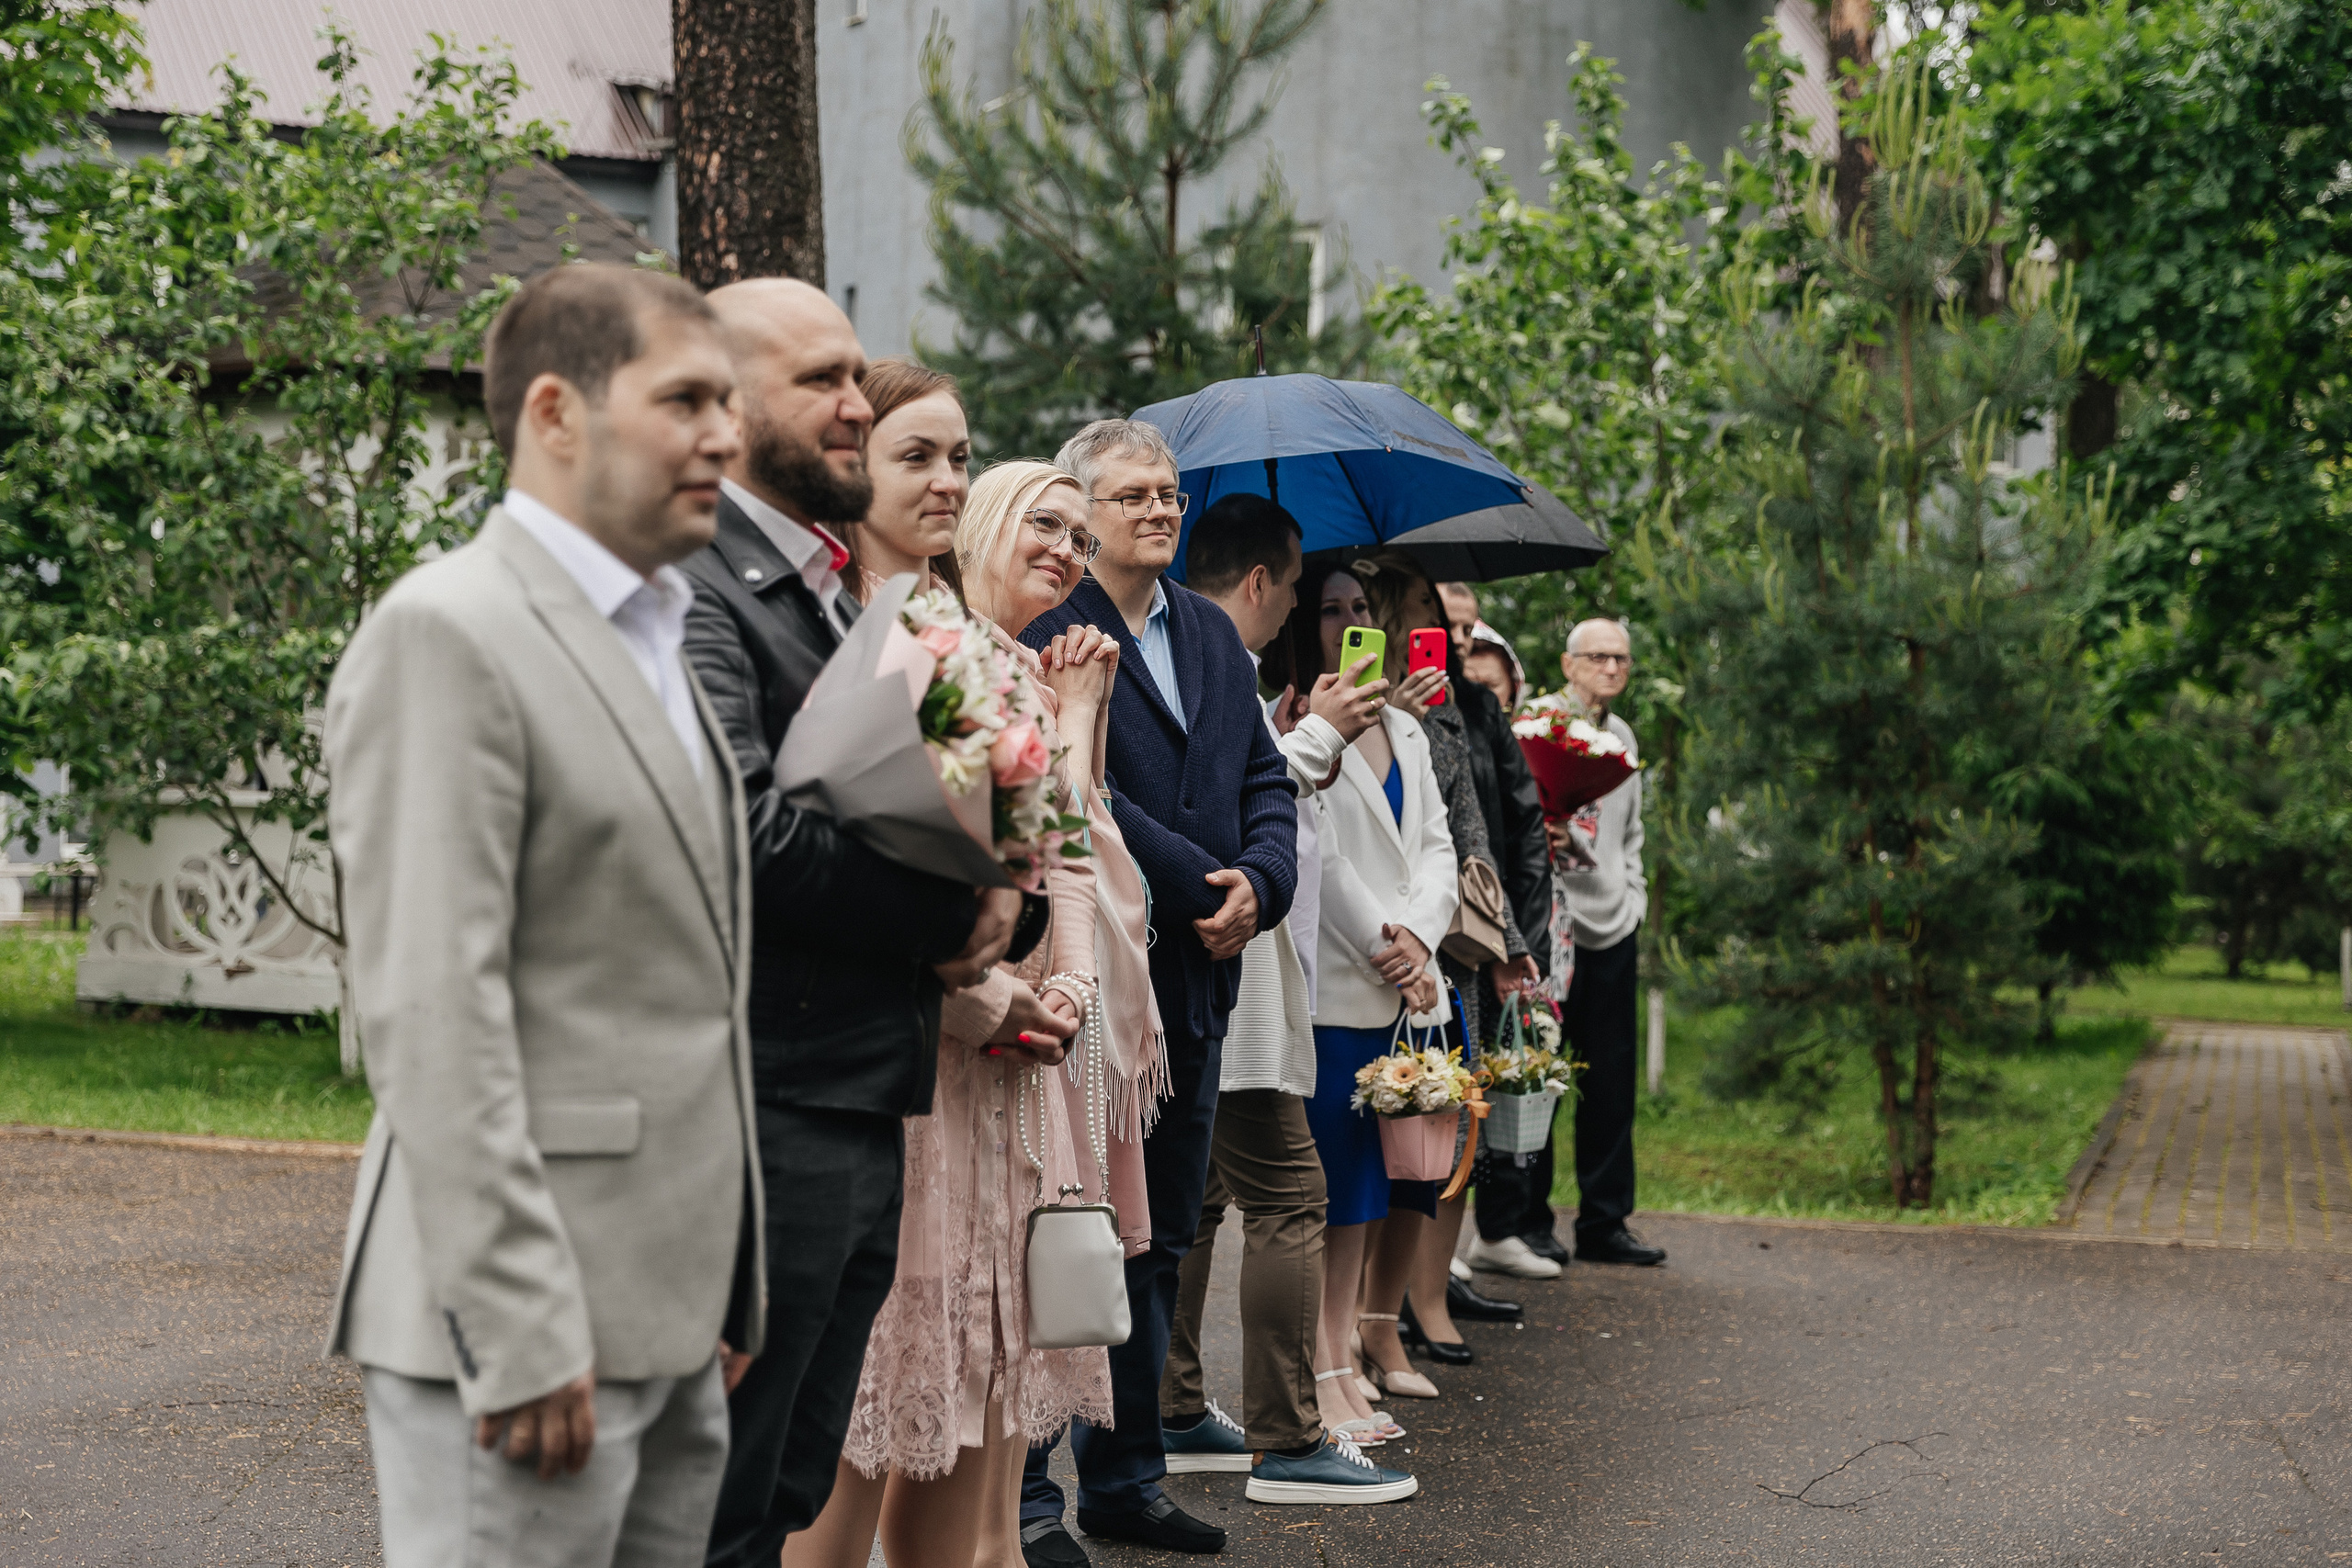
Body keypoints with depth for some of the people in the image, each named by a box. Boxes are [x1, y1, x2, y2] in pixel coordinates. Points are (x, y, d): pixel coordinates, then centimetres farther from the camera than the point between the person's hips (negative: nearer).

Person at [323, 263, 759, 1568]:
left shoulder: (653, 640, 18)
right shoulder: (445, 637, -12)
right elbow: (431, 1011, -19)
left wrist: (711, 1295, 17)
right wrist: (519, 1334, -21)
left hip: (668, 1314, 9)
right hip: (530, 1319, -9)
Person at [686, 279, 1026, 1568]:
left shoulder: (834, 592, 17)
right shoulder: (699, 588, -14)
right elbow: (750, 834, -25)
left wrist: (986, 900, -1)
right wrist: (953, 919, -13)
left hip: (863, 1109, 10)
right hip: (766, 1115, -10)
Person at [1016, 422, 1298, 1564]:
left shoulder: (1210, 633, 16)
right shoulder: (1043, 627, -10)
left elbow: (1264, 774, 13)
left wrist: (1260, 880, -6)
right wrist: (1202, 892, -15)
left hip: (1193, 979, 8)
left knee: (1159, 1241, 14)